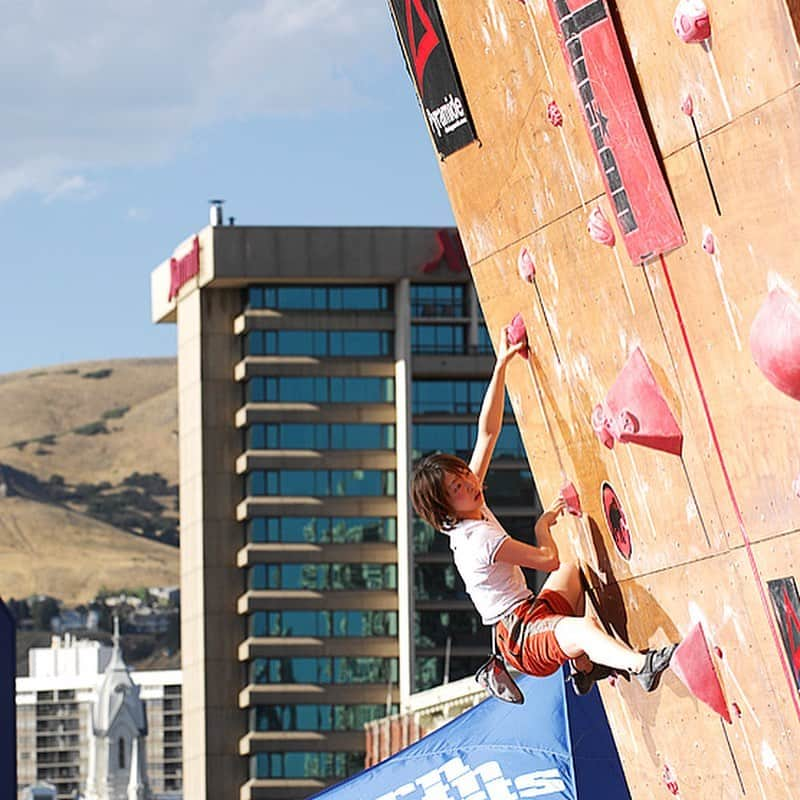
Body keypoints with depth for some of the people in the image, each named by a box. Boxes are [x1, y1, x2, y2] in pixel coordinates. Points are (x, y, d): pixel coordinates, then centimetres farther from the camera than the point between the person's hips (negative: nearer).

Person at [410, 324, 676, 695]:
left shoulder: (473, 512, 3)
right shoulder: (479, 539, -22)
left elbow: (487, 432, 5)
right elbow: (549, 559, -15)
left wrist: (502, 364, 2)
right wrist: (543, 525, 5)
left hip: (535, 612, 11)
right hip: (521, 639, -11)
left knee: (575, 569, 31)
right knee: (582, 631, -38)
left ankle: (584, 665, 21)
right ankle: (643, 665, -62)